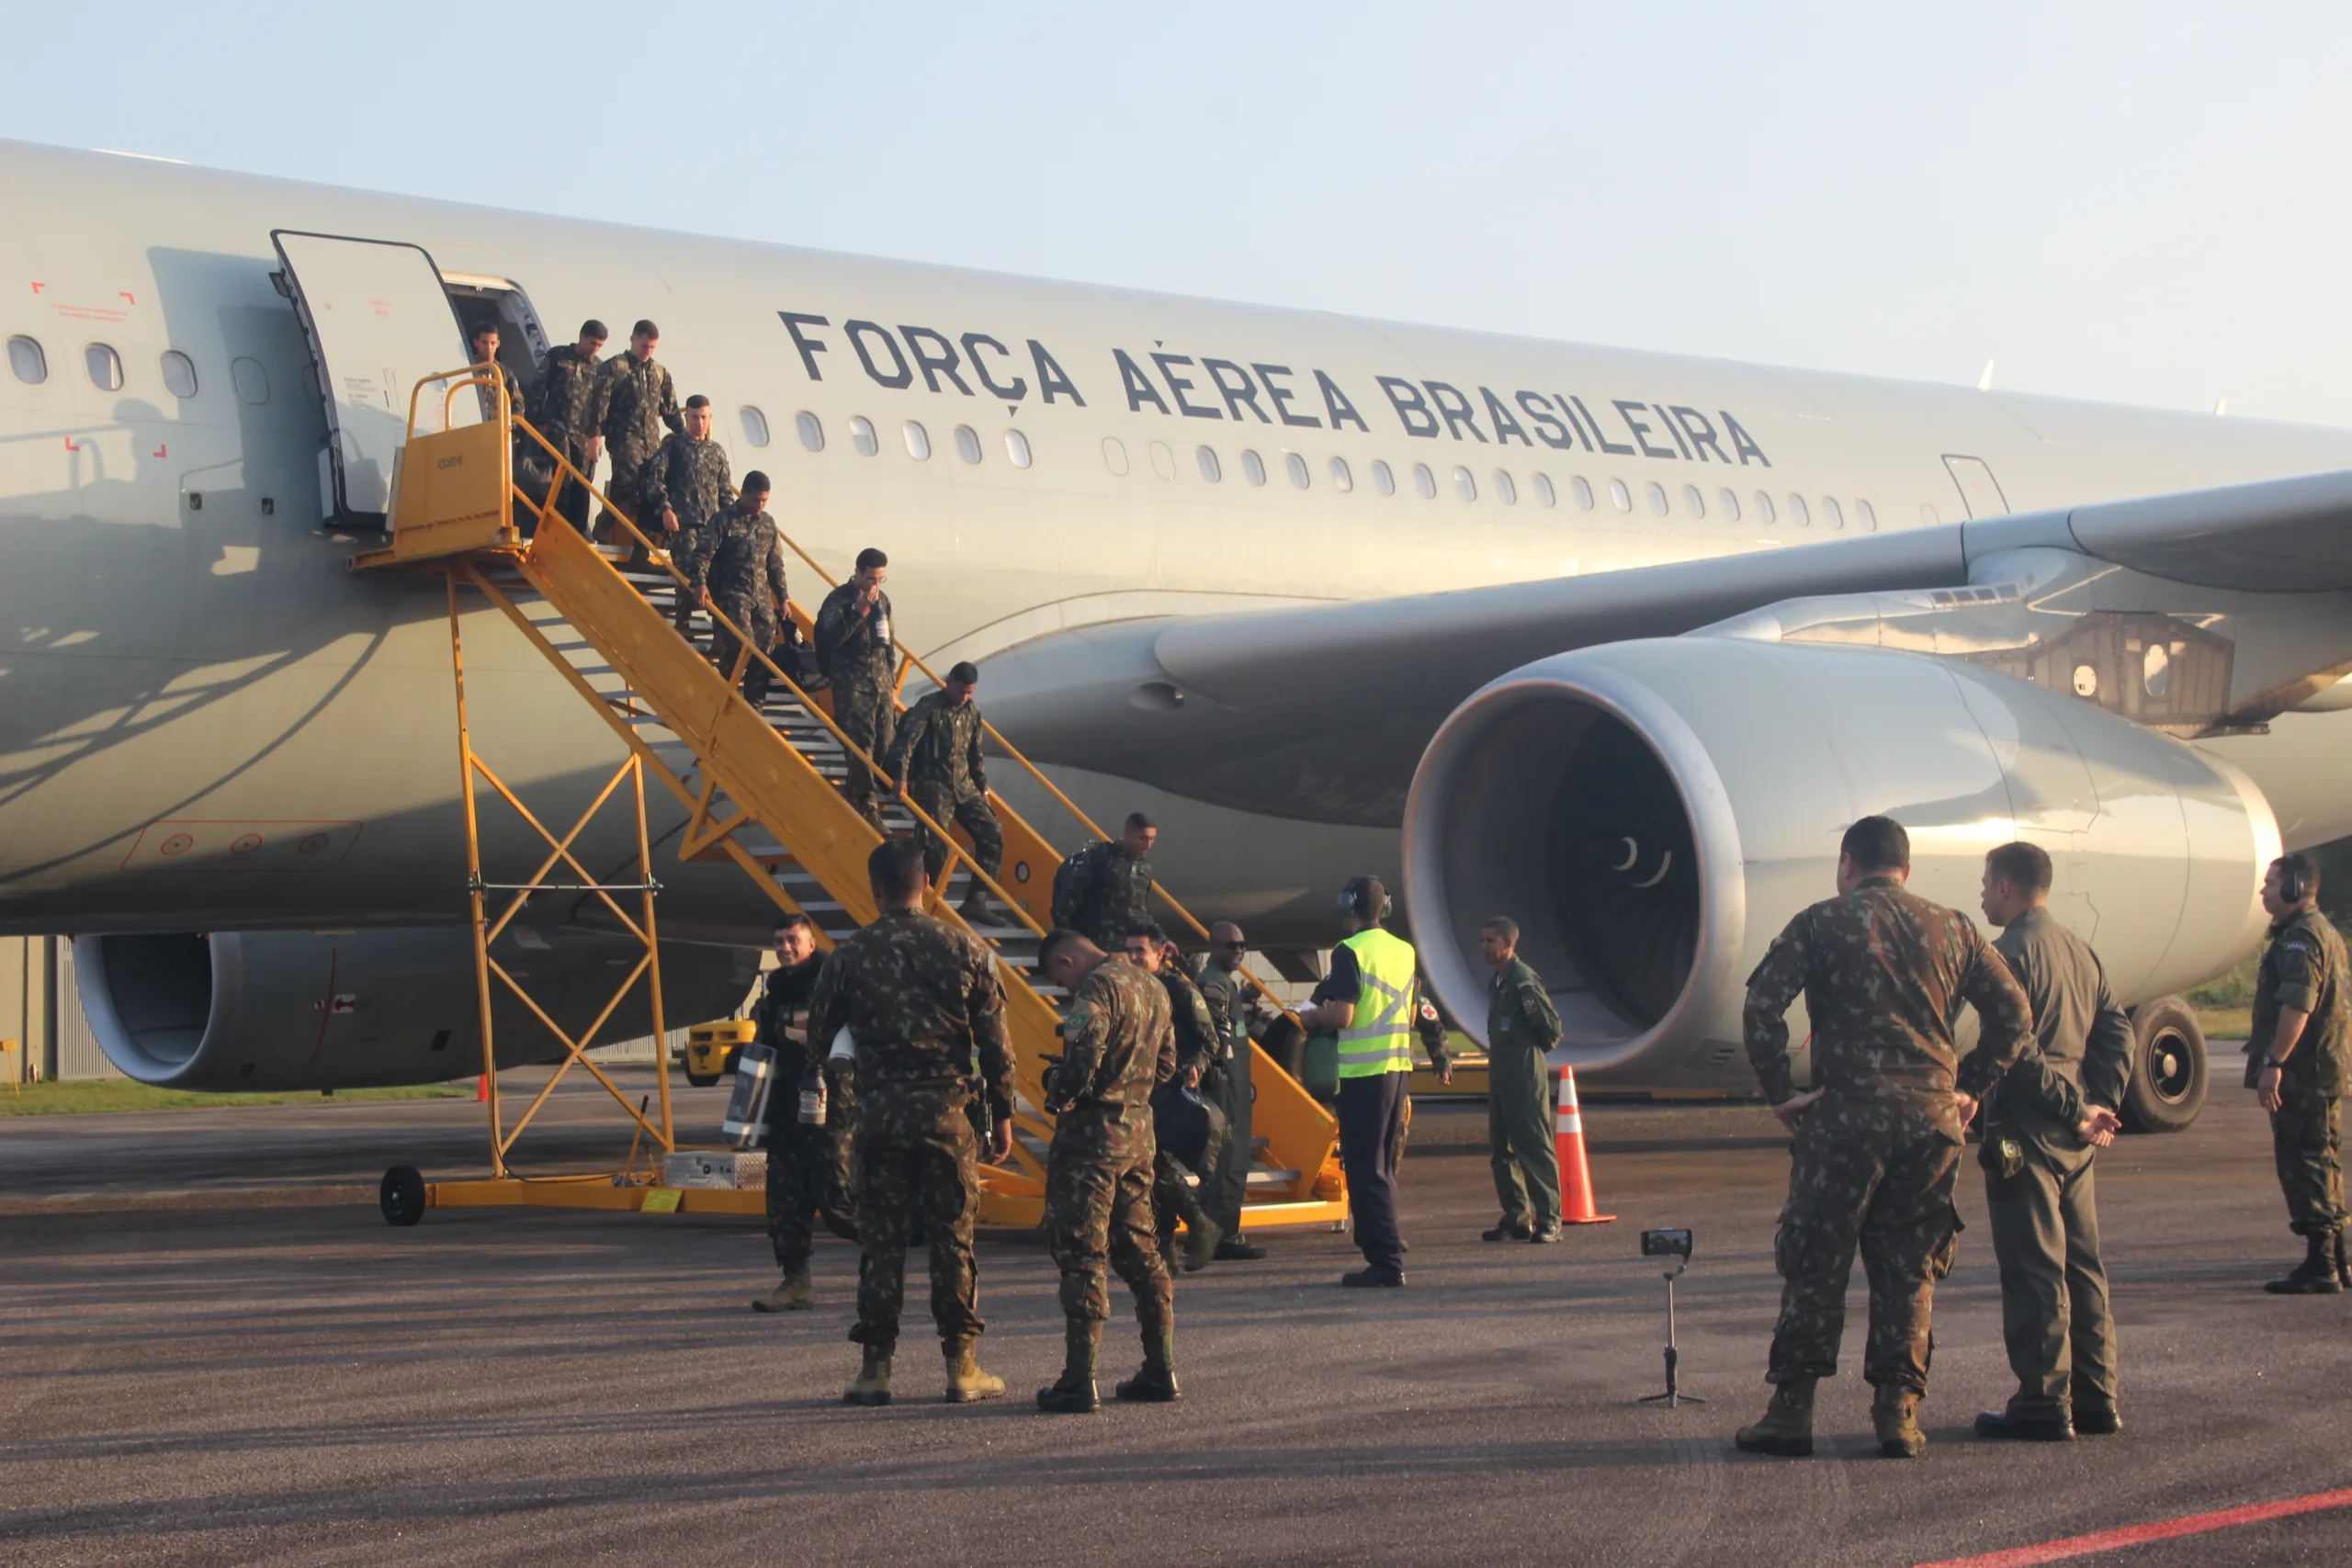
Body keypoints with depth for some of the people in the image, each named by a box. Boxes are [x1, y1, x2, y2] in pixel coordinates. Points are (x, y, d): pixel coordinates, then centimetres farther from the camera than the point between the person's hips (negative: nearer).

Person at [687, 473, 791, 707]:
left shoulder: (768, 523, 12)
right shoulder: (724, 520, -5)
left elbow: (775, 565, 18)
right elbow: (702, 554, -12)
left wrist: (783, 598, 16)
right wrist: (699, 583, -27)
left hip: (762, 595, 6)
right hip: (732, 593, -6)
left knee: (764, 651, 0)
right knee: (743, 644, -22)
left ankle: (754, 707, 9)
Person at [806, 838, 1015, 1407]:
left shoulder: (849, 954, -2)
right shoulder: (962, 948, -1)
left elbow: (818, 1032, 8)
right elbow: (994, 1041, 0)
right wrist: (1002, 1114, 9)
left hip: (880, 1112, 0)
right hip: (945, 1110, 0)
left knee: (880, 1238, 5)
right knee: (952, 1238, 5)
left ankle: (876, 1367, 5)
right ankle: (962, 1368, 7)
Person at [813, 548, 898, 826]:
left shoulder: (882, 600, 14)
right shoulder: (839, 599, -6)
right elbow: (831, 638, -19)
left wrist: (892, 685, 20)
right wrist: (859, 611, -23)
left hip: (881, 683, 6)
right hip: (852, 683, -6)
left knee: (885, 744, 2)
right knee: (862, 743, -14)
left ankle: (853, 795, 17)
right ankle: (865, 803, -9)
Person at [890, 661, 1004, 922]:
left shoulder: (972, 711, 11)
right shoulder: (928, 707, -8)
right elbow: (907, 741, -20)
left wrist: (983, 788, 19)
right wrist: (901, 777, -33)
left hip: (964, 787, 7)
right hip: (933, 785, -7)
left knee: (993, 834, -4)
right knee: (936, 844, -19)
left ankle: (975, 901, 2)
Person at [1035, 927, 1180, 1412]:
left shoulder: (1097, 988, -14)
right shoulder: (1150, 987, 14)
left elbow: (1082, 1061, -24)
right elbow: (1165, 1065, 20)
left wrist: (1056, 1098, -7)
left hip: (1093, 1133, -9)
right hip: (1140, 1130, 9)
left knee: (1082, 1254, -6)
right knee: (1139, 1249, 15)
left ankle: (1079, 1382, -7)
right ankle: (1161, 1370, 16)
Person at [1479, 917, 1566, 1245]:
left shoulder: (1524, 980, -12)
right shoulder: (1495, 982, 16)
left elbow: (1551, 1027, -12)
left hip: (1525, 1071, -10)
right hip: (1499, 1070, 10)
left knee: (1534, 1143, -8)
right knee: (1502, 1147, 10)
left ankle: (1548, 1220, -6)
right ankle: (1516, 1218, 15)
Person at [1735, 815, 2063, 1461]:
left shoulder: (1822, 923, 3)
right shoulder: (1952, 929, 13)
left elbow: (1763, 1003, -8)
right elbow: (2013, 1013, 10)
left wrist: (1780, 1092, -2)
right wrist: (1970, 1089, 14)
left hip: (1847, 1111, -3)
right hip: (1933, 1116, 3)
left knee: (1814, 1263, 4)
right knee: (1908, 1268, 10)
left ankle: (1792, 1409, 5)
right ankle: (1899, 1413, 7)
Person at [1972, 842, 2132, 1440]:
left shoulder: (2011, 953, -11)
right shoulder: (2081, 952, 15)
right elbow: (2117, 1033, 11)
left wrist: (2076, 1114, -12)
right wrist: (2099, 1106, 4)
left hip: (2027, 1128, -8)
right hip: (2076, 1139, 8)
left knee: (2034, 1271, -5)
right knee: (2081, 1266, 13)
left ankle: (2044, 1404, -4)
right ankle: (2094, 1399, 16)